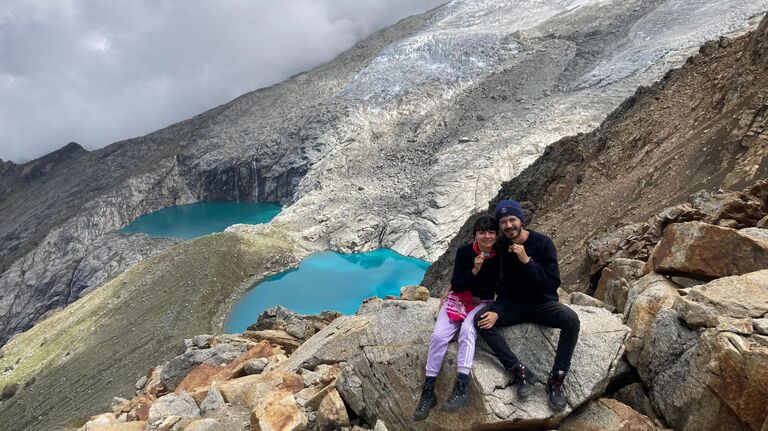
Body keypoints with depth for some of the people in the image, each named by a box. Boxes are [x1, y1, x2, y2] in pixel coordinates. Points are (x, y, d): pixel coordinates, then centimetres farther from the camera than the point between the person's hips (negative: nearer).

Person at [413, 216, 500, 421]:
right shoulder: (464, 251, -11)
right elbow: (456, 285, -12)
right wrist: (474, 270, -25)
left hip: (483, 303, 0)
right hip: (459, 299, 1)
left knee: (467, 329, -32)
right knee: (439, 335, -20)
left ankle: (461, 388, -31)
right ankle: (428, 391, -13)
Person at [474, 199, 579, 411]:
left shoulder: (542, 242, -15)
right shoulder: (500, 246, -6)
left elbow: (553, 283, -20)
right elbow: (502, 286, -1)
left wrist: (527, 261, -30)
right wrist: (497, 311, -17)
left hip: (543, 304, -2)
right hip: (514, 305, 2)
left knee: (572, 320, -33)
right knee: (480, 320, -22)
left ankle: (556, 380, -17)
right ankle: (520, 372, -18)